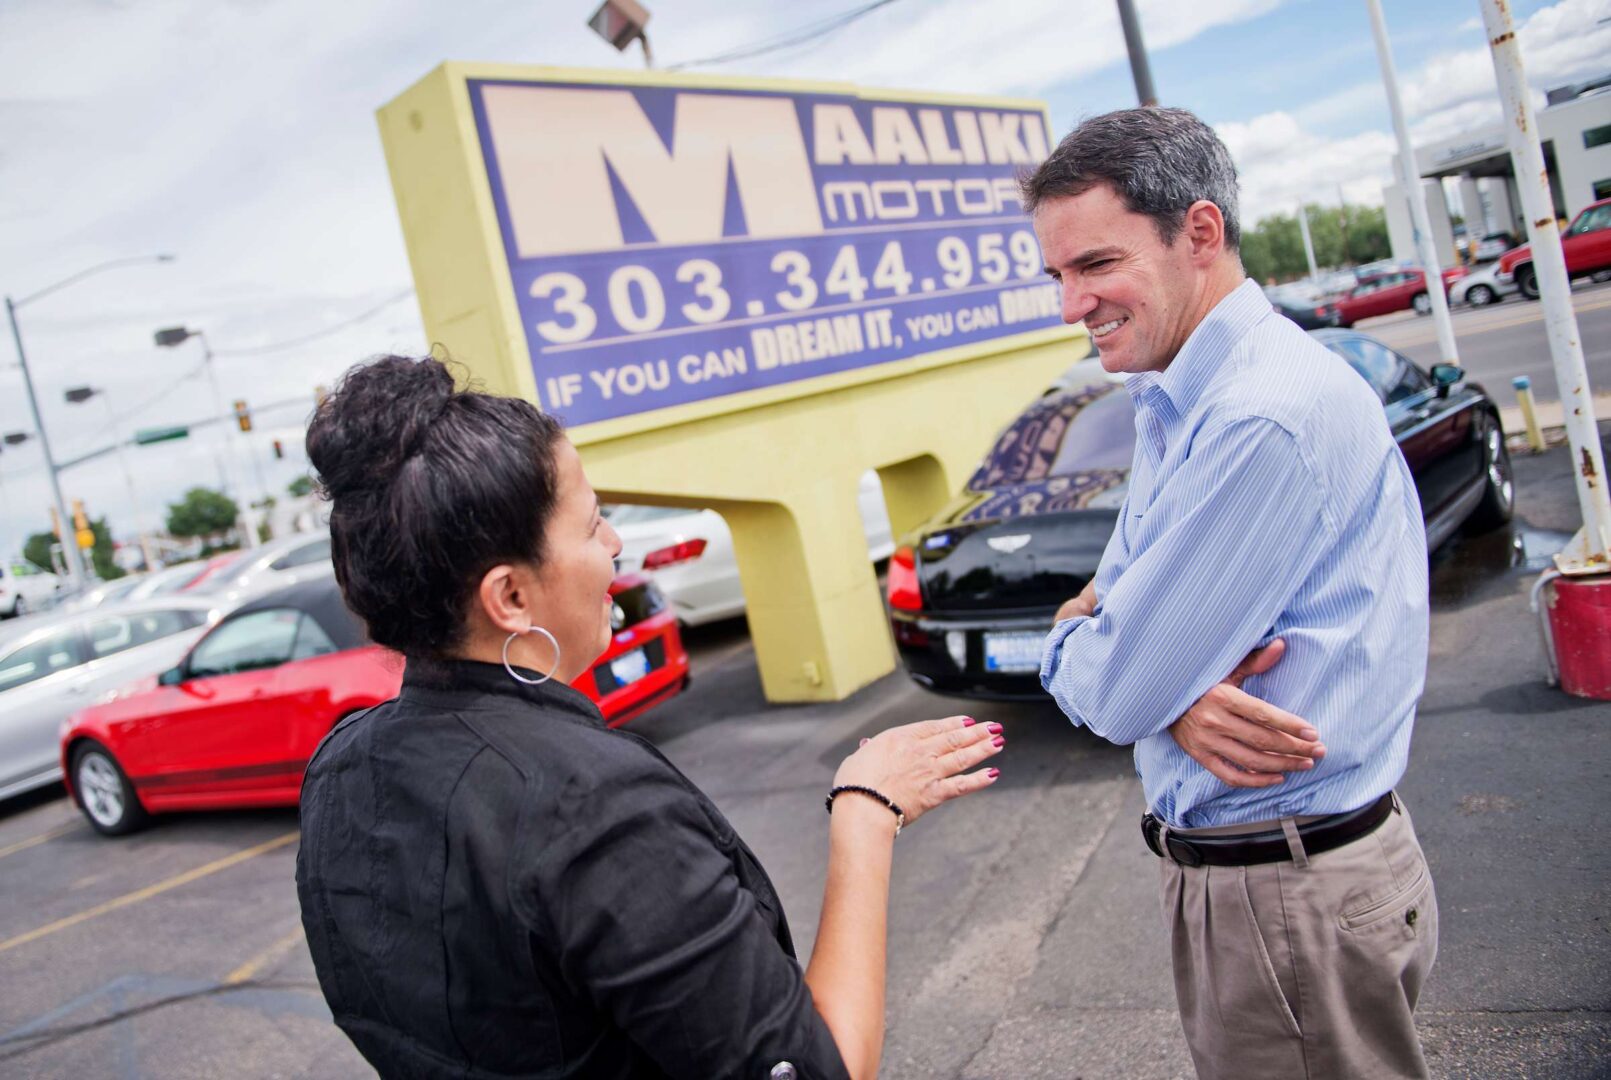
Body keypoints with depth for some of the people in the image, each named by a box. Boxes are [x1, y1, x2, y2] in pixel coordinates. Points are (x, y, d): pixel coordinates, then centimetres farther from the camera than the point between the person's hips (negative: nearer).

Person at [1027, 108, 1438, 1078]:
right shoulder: (1176, 406, 7)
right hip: (1223, 869, 9)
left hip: (1292, 897, -9)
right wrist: (1175, 696, -14)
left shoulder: (1270, 416, -25)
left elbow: (1116, 690, -24)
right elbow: (1108, 605, 7)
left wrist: (1072, 643, -2)